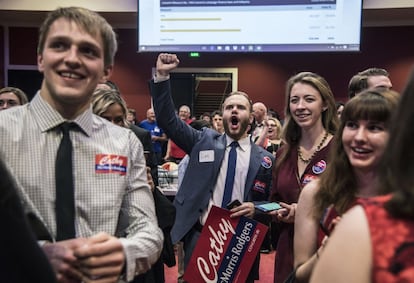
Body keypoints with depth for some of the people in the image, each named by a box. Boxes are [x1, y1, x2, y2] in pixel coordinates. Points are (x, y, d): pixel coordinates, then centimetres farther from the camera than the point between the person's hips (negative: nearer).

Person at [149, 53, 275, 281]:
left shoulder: (264, 159, 3)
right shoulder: (204, 141, 4)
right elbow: (167, 120, -4)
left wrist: (255, 209, -14)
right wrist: (162, 76, -14)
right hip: (199, 237, 0)